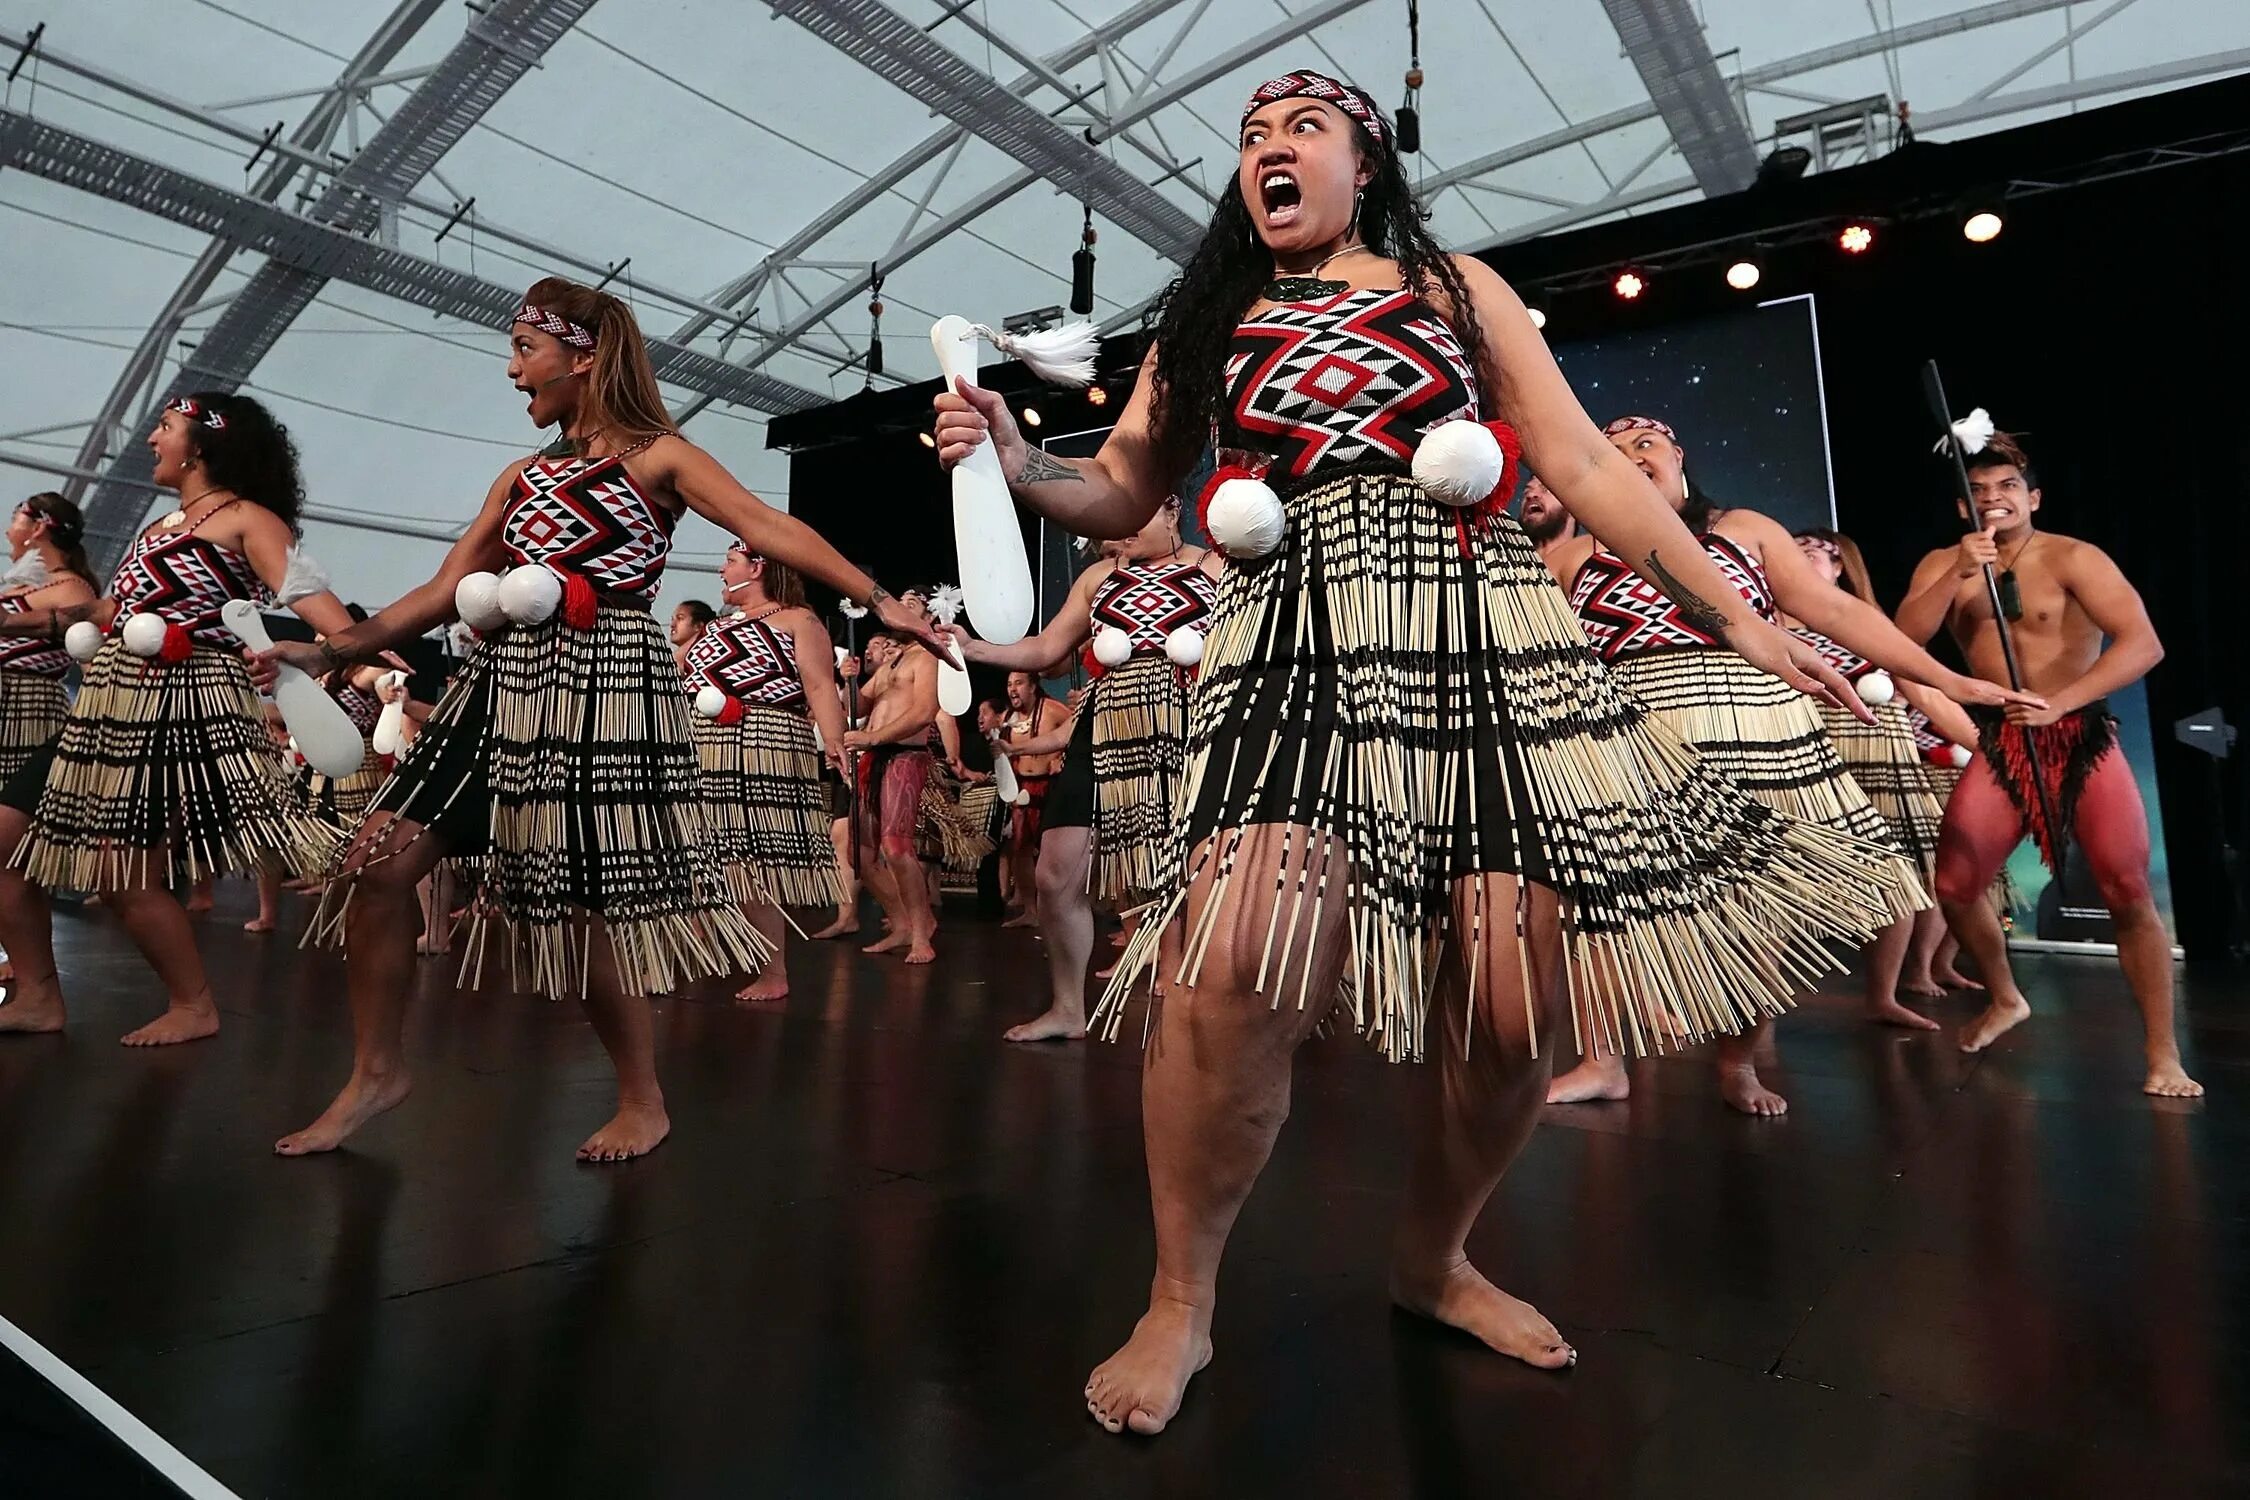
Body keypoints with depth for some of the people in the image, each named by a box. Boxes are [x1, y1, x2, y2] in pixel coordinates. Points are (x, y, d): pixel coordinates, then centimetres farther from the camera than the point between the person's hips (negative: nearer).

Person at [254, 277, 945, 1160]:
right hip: (507, 681, 7)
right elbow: (445, 593, 18)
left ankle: (644, 1103, 16)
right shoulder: (521, 478, 18)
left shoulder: (656, 457, 1)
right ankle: (377, 1070, 20)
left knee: (582, 904, -4)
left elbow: (769, 529, -14)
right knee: (377, 862, 0)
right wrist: (333, 650, 11)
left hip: (605, 684, -7)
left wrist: (877, 598, -25)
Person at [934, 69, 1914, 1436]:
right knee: (1238, 961, -24)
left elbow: (1589, 468, 13)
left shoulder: (1455, 287, 17)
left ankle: (1433, 1260, 24)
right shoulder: (1205, 324, 19)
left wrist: (1738, 616, 8)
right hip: (1299, 655, -1)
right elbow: (1121, 495, 17)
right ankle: (1182, 1306, 0)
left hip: (1489, 650, 2)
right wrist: (1015, 461, -4)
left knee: (1515, 1007, -5)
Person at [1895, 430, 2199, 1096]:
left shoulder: (2071, 558, -7)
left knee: (2129, 891, -12)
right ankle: (2005, 1000, 22)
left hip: (2083, 739, -3)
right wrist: (1958, 575, -23)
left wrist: (2061, 701, -30)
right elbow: (1903, 639, -10)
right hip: (1999, 746, 3)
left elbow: (2144, 643, -17)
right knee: (1955, 886, -4)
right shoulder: (1942, 564, 5)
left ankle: (2164, 1054, -1)